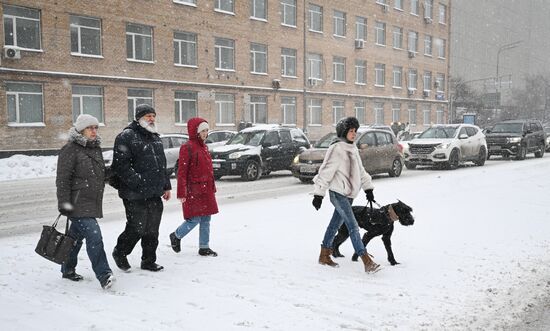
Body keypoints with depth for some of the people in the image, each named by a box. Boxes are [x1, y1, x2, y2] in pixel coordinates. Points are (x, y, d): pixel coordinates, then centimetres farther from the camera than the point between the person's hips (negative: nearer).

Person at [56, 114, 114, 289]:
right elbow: (62, 179, -12)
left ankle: (68, 270, 32)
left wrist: (97, 201, 28)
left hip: (92, 203, 8)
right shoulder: (70, 150, -9)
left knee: (76, 236, 18)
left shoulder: (96, 149, 16)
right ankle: (104, 275, -17)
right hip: (78, 204, -8)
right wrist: (64, 203, -16)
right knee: (94, 236, -17)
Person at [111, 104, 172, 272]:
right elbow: (121, 165, -16)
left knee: (152, 229, 11)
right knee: (137, 228, -2)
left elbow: (162, 164, 24)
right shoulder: (126, 137, -8)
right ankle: (119, 253, 24)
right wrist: (136, 181, -22)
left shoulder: (155, 138, 18)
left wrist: (166, 185, 20)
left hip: (155, 194, 8)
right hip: (135, 195, -7)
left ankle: (149, 261, 23)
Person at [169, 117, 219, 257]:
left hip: (206, 190, 8)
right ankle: (176, 236, 21)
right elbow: (182, 172, -14)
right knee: (194, 219, -4)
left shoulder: (204, 147, 13)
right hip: (193, 191, -8)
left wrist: (212, 187, 18)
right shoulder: (187, 148, -12)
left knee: (206, 219, 9)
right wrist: (181, 193, -16)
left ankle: (204, 247, 18)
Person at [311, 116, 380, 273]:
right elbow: (326, 172, -14)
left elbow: (360, 170, 22)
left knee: (335, 225, 16)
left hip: (348, 194, 9)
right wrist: (318, 194, -14)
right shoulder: (336, 149, -13)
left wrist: (368, 188, 18)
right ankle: (367, 262, -16)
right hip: (338, 193, -9)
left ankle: (324, 256, 28)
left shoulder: (353, 149, 14)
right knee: (353, 226, -13)